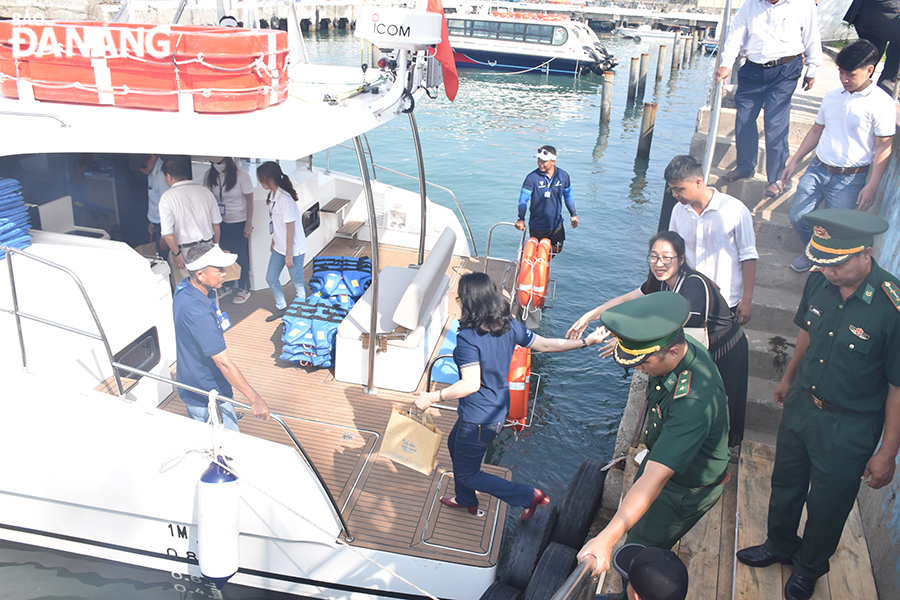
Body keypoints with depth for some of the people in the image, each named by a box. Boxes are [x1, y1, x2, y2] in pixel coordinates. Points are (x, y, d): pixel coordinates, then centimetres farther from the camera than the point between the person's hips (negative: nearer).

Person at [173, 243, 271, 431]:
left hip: (190, 389, 10)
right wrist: (254, 399, -31)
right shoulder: (198, 313, -34)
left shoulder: (183, 288, -3)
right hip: (208, 399, -10)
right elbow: (223, 362, -34)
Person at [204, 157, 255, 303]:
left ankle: (244, 289, 18)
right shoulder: (210, 176, -4)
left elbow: (249, 201, -10)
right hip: (219, 222, 4)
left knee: (240, 255, 3)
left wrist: (249, 224, -11)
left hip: (239, 222, -4)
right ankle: (227, 286, 27)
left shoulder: (241, 176, -15)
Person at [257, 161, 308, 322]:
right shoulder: (273, 195, 4)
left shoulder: (285, 199, -24)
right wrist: (273, 242, 22)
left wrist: (289, 254, -19)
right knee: (271, 278, 17)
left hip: (294, 249, -9)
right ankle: (281, 308, 34)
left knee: (298, 283, 4)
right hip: (279, 248, 9)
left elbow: (290, 227, -22)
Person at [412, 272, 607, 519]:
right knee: (455, 443, 32)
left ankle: (528, 496, 13)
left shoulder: (468, 338, -29)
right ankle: (465, 499, 52)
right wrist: (586, 341, 7)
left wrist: (432, 397, -26)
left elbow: (471, 385, -34)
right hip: (498, 408, 9)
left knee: (467, 473, 13)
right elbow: (545, 345, -3)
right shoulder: (509, 326, -7)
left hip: (479, 419, -9)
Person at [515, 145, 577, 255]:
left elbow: (568, 196, 11)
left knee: (556, 250, 16)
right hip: (537, 227, -3)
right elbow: (523, 200, -16)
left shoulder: (563, 176, -5)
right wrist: (521, 219, -28)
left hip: (556, 225, 3)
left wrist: (573, 215, 14)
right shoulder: (532, 177, -16)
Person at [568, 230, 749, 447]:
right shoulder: (662, 282, -7)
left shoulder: (695, 286, -34)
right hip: (700, 348, 7)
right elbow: (626, 299, 0)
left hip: (725, 353, -7)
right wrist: (589, 316, -3)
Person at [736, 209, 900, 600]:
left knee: (827, 503, 17)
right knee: (785, 483, 24)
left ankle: (809, 567, 46)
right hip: (802, 404, 5)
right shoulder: (819, 282, -13)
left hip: (849, 428, -5)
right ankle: (780, 545, 52)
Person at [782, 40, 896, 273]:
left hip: (849, 179, -5)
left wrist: (872, 186, -16)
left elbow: (883, 148, -11)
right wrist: (794, 162, 15)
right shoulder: (832, 96, 7)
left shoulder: (881, 103, -10)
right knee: (798, 217, 5)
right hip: (817, 168, 5)